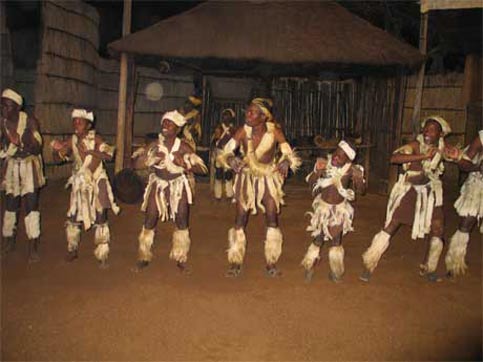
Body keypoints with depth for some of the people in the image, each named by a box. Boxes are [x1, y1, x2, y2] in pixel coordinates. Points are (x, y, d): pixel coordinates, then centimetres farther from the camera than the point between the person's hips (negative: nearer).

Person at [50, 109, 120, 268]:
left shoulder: (95, 138, -10)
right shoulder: (71, 140, 0)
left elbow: (108, 155, -21)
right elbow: (58, 158, 4)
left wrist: (89, 151, -31)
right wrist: (57, 149, -17)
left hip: (96, 183, -4)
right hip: (79, 184, 4)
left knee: (100, 218, -3)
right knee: (73, 217, 7)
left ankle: (102, 255, 9)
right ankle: (72, 250, 28)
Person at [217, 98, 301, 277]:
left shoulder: (274, 131, -20)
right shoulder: (243, 131, -18)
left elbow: (289, 153, -16)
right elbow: (225, 151, -17)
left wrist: (285, 161, -38)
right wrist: (231, 159, -39)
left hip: (269, 177, 0)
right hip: (247, 177, 0)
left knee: (272, 220, 0)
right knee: (240, 220, 0)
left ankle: (271, 262, 17)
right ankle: (236, 262, 13)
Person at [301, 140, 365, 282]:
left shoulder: (351, 169, -17)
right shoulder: (324, 164, -15)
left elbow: (361, 190, -15)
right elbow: (310, 182, -14)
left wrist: (358, 179, -36)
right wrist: (317, 172, -34)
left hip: (340, 208, 0)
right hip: (323, 206, 1)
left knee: (336, 241, 4)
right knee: (318, 239, 4)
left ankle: (335, 272, 27)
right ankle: (309, 268, 27)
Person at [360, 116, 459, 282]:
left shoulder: (443, 148, -7)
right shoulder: (416, 145, -19)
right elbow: (394, 158, -36)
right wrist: (423, 156, -41)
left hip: (430, 191, 4)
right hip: (409, 189, -4)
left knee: (438, 230, 3)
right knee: (391, 225, -8)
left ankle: (428, 269, 25)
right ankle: (369, 265, 2)